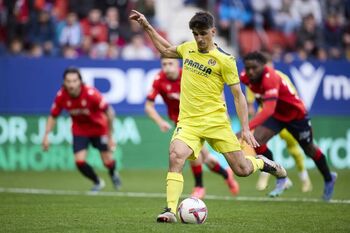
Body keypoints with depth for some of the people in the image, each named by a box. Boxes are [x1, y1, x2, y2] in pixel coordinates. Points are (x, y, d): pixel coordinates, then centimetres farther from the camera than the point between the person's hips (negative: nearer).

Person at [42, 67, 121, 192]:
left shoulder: (91, 94, -32)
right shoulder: (61, 96, -22)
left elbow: (109, 112, -22)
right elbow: (53, 116, -5)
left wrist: (110, 136, -17)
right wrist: (46, 135, -15)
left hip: (99, 127, -2)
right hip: (79, 130, 2)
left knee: (107, 161, 1)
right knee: (79, 161, -11)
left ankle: (113, 173, 42)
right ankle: (97, 182, 20)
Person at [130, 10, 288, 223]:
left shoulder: (224, 60, -6)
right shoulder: (188, 48, 8)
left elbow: (238, 95, -3)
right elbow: (166, 50, 31)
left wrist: (246, 129, -9)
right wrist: (147, 27, 25)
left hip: (216, 120, -2)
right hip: (189, 121, 2)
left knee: (242, 170, 0)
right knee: (176, 156, -27)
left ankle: (261, 162, 36)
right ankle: (171, 210, -27)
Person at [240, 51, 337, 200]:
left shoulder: (270, 79, -41)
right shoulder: (246, 77, -19)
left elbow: (268, 110, -54)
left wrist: (246, 128, -63)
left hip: (296, 114, -5)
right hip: (275, 114, 5)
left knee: (309, 150, 15)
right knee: (256, 141, -18)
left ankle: (328, 179, 45)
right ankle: (280, 179, 0)